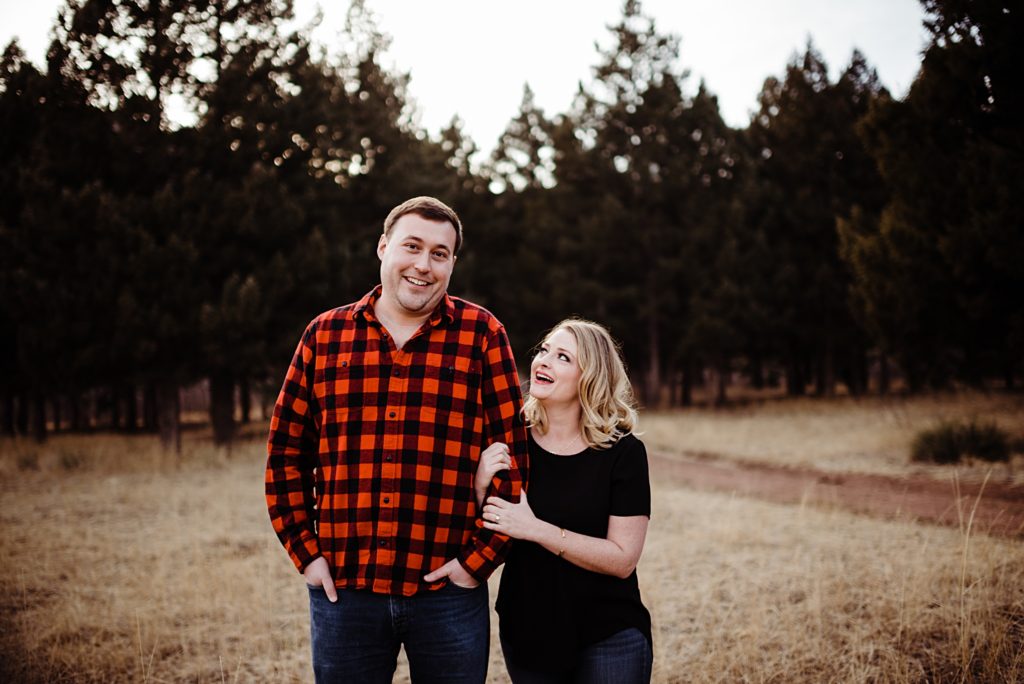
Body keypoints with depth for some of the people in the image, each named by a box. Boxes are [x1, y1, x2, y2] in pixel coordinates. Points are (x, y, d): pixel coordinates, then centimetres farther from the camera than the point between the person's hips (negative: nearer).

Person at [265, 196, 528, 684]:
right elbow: (287, 451, 9)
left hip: (448, 593, -1)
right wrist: (305, 552, 2)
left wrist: (481, 557, -6)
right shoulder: (325, 335, 5)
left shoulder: (481, 334, 0)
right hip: (343, 590, 2)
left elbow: (511, 453, -2)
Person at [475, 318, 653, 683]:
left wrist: (537, 529, -25)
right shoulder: (510, 442, -6)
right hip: (525, 635, 3)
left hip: (608, 637, -3)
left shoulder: (623, 452, -12)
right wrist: (481, 489, -20)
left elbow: (623, 560, -16)